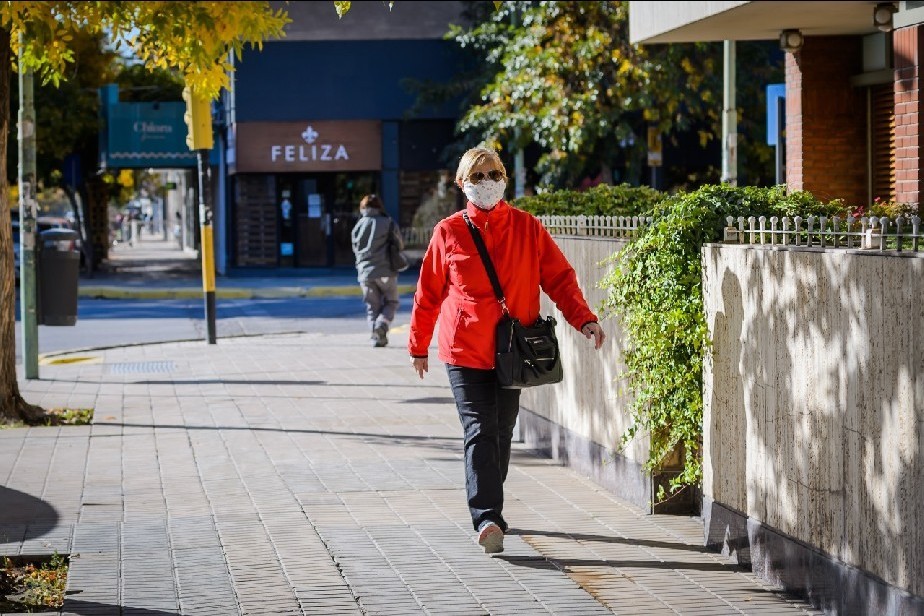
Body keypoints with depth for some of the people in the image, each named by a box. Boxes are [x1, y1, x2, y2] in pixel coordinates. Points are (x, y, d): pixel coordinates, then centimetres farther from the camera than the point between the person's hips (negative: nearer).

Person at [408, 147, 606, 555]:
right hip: (465, 351, -2)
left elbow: (559, 277, 2)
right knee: (479, 433, -13)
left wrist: (583, 318, -12)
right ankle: (487, 518, -20)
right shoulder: (448, 232, 0)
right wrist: (418, 346, 14)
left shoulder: (528, 228, 3)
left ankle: (488, 512, 28)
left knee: (501, 434, 12)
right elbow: (428, 293, 9)